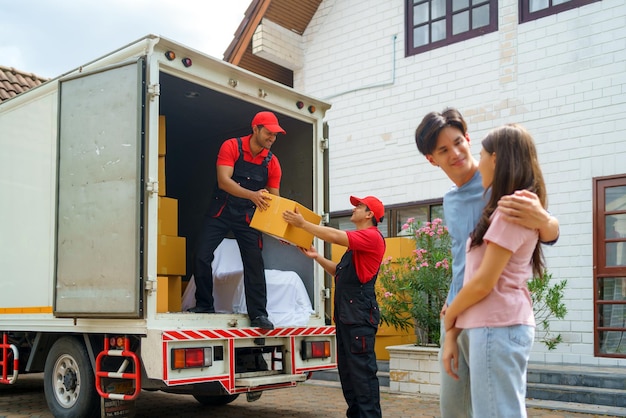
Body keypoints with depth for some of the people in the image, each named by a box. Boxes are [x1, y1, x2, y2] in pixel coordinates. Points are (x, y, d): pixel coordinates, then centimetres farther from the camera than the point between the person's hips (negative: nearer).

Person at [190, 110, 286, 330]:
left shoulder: (272, 162, -2)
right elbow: (223, 181, -24)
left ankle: (258, 314, -1)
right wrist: (252, 195, -39)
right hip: (221, 210, -1)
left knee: (254, 262, -7)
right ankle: (204, 304, 11)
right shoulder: (231, 146, -12)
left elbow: (275, 198, -1)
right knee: (202, 256, -7)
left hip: (248, 216, 2)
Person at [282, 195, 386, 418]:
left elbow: (335, 236, -19)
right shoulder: (357, 241, 24)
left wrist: (303, 224, -12)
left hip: (360, 314, -10)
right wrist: (317, 257, 15)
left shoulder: (372, 236, -8)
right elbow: (339, 272, 25)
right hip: (346, 314, 10)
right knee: (347, 370, 12)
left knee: (362, 370, -10)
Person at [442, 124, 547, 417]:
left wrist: (449, 316, 1)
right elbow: (478, 276, 15)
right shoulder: (504, 209, 20)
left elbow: (484, 282, -15)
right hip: (502, 326, 9)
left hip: (498, 328, -9)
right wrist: (452, 334, 12)